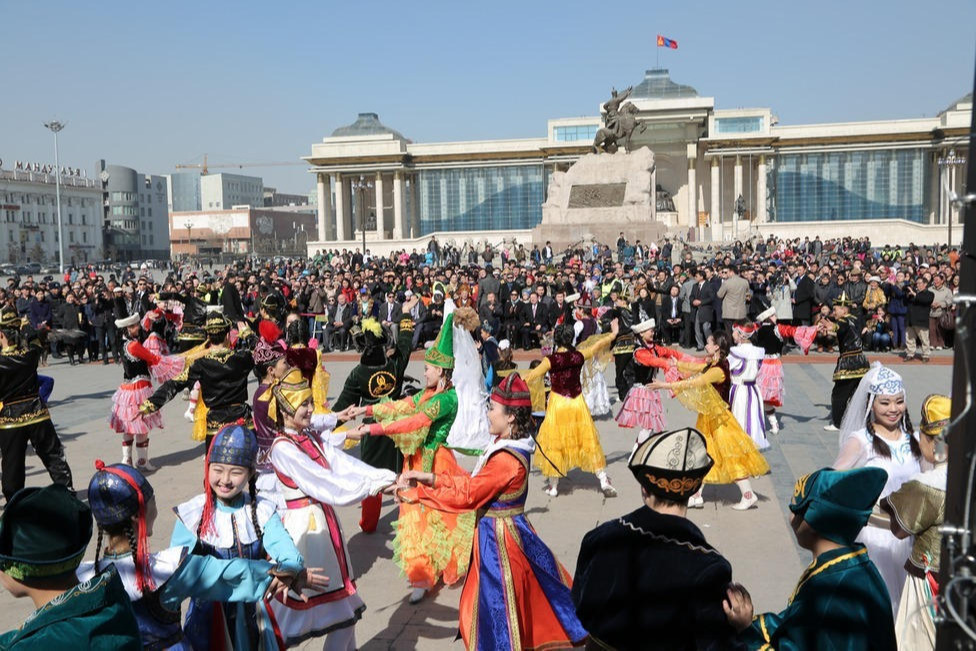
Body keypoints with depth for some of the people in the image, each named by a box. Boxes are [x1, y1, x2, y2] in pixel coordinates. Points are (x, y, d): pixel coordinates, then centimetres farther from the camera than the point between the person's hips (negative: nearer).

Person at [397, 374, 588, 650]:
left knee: (497, 606, 6)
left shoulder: (507, 459, -27)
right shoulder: (507, 446, 3)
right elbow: (471, 481, 6)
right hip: (507, 530, 10)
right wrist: (430, 477, -1)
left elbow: (465, 495, -24)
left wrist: (412, 492, -18)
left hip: (499, 537, -10)